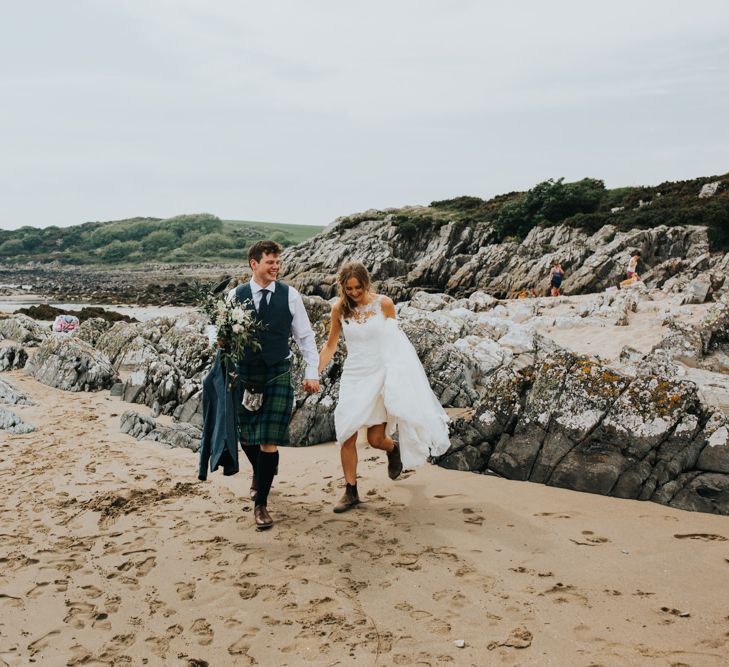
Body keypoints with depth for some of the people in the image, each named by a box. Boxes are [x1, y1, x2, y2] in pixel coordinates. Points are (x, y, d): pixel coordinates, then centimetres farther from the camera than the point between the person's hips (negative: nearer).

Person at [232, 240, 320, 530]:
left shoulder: (289, 295, -1)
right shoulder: (237, 295, -1)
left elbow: (305, 336, 4)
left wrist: (312, 372, 0)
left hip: (278, 375, -1)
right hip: (244, 374, 2)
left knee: (269, 441, -7)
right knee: (246, 436, 13)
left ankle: (261, 503, 10)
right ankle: (259, 474, 47)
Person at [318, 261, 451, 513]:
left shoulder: (384, 304, -7)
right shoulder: (339, 309, -2)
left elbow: (394, 341, 5)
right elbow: (330, 345, 9)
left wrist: (398, 377, 6)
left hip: (380, 376, -2)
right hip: (353, 377, 2)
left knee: (375, 439, -1)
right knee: (346, 437, -5)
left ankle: (393, 448, 37)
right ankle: (351, 491, 11)